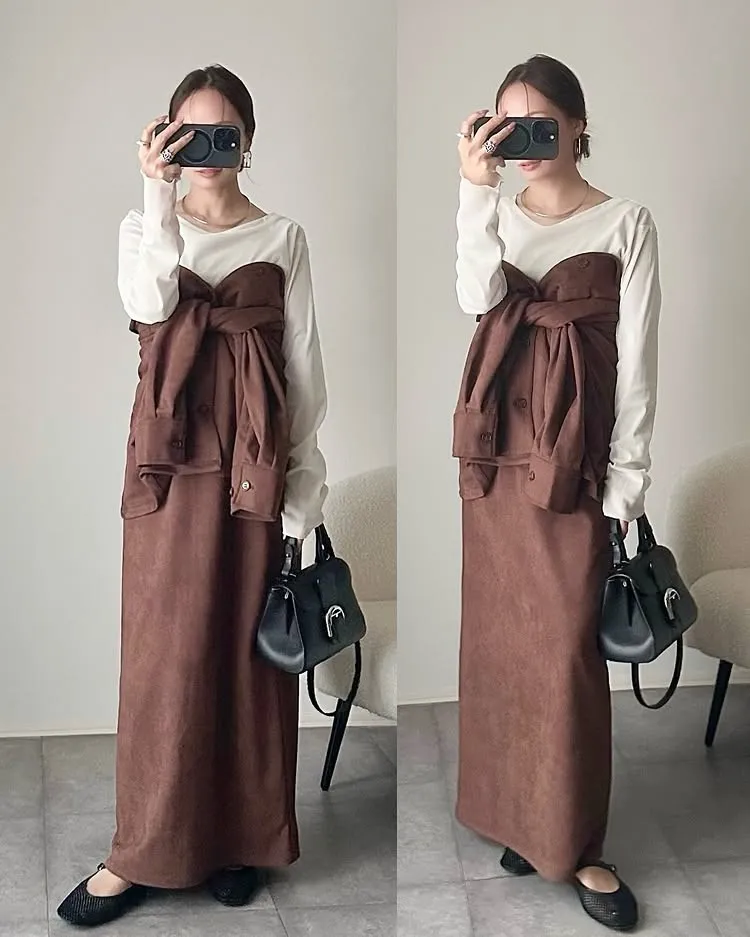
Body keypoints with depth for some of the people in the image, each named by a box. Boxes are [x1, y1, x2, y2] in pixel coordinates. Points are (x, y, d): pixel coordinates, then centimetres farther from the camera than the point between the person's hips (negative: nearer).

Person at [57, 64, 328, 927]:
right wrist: (159, 194, -18)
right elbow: (147, 304, -14)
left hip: (257, 455, 0)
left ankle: (240, 835, 17)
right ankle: (146, 847, 11)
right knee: (163, 645, 1)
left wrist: (305, 474, -2)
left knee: (248, 640, 4)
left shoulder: (283, 237, 7)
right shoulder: (144, 226, 8)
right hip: (171, 453, 0)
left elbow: (303, 360, 4)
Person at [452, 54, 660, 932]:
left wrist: (624, 484, -9)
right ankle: (517, 816, 24)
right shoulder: (497, 212, 8)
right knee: (501, 637, 9)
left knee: (565, 647, -3)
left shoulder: (626, 223, -2)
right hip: (494, 446, 4)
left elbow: (636, 361, -5)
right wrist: (476, 187, -17)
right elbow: (477, 298, -12)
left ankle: (575, 844, 10)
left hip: (574, 451, -4)